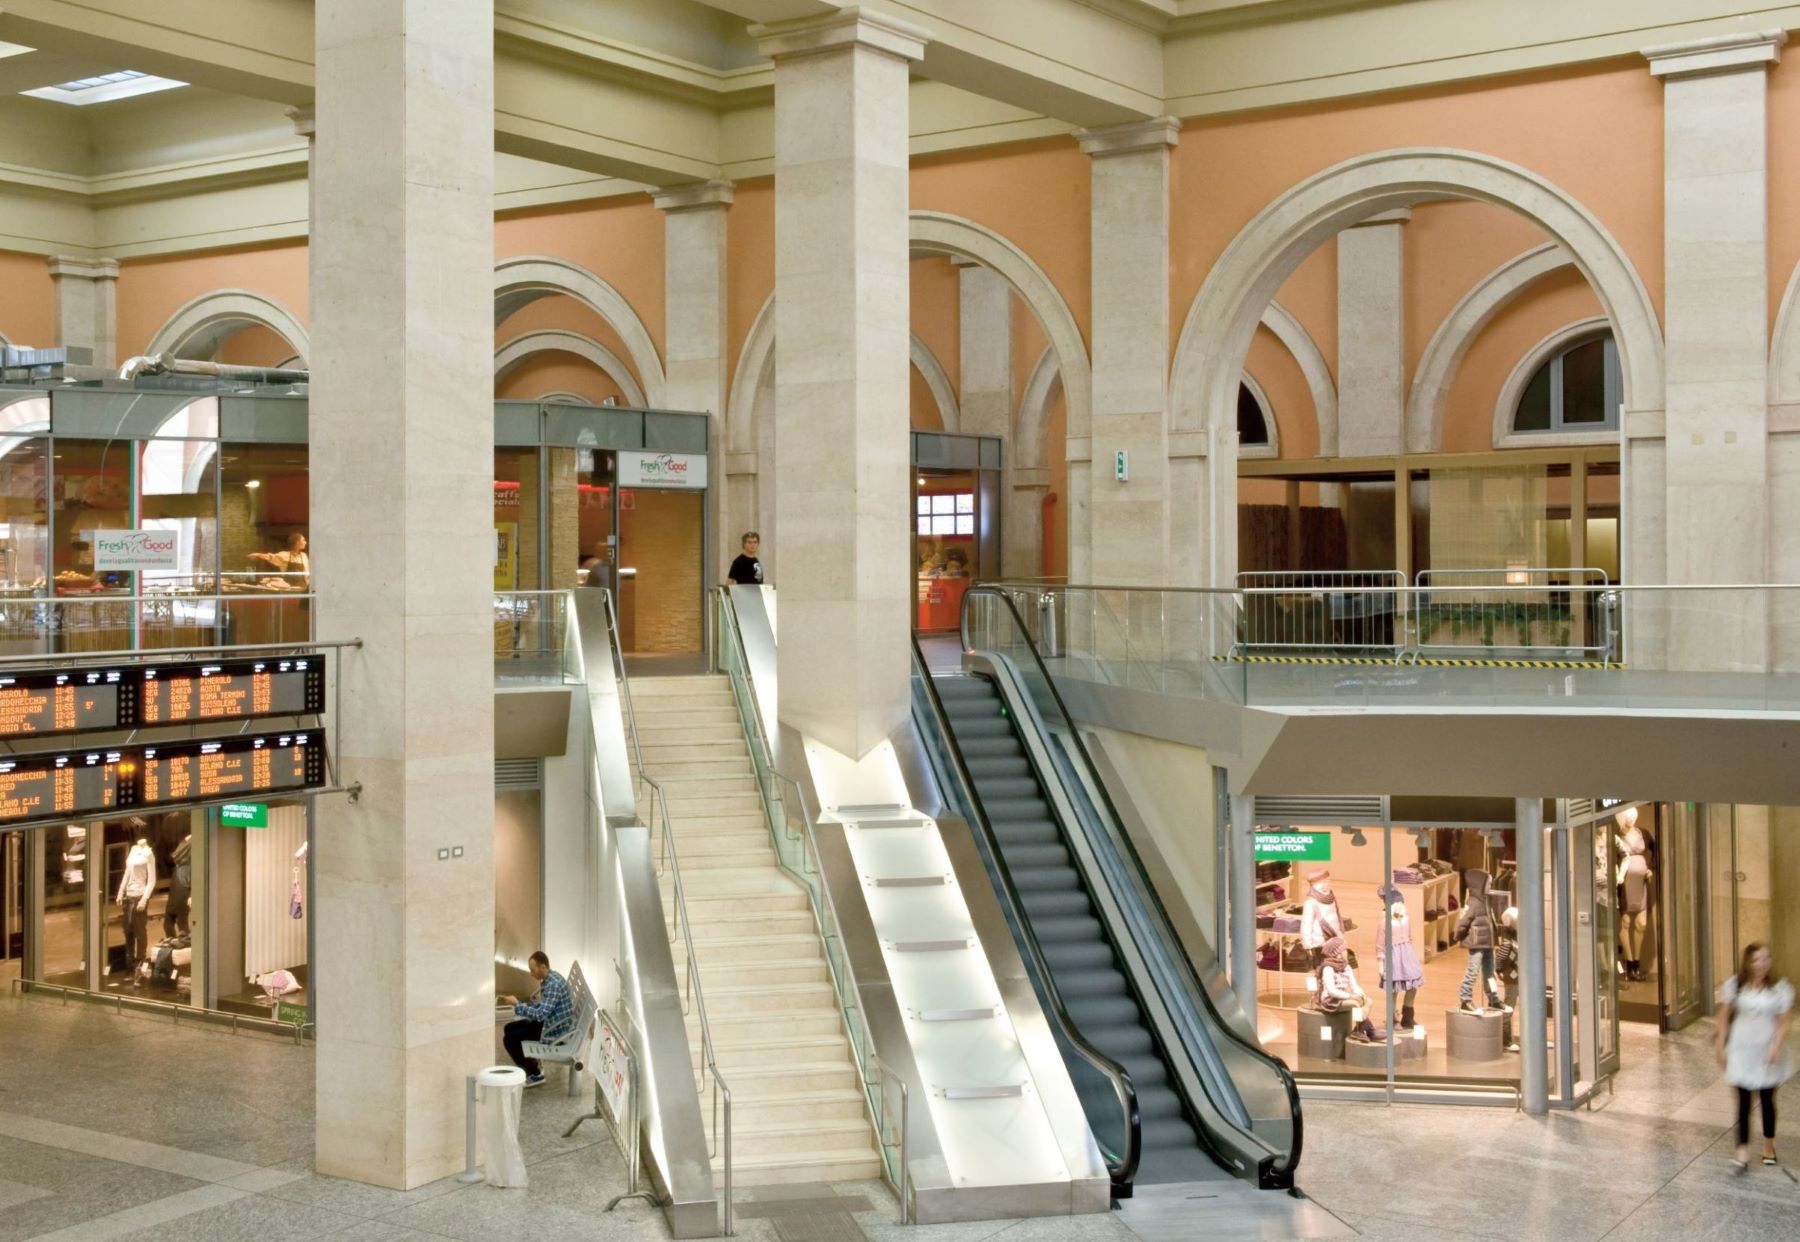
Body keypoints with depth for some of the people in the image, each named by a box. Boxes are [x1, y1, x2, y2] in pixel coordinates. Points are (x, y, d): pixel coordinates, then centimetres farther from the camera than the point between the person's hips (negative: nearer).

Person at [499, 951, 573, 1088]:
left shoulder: (554, 984, -26)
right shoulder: (548, 980, 6)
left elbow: (541, 1014, -30)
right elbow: (541, 1006, 15)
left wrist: (517, 1005, -22)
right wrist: (519, 1003, 2)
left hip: (556, 1029, -10)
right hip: (550, 1022, 10)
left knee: (510, 1038, -10)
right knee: (510, 1028, 14)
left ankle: (535, 1074, 1)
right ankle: (532, 1066, 20)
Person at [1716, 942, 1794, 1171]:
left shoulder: (1780, 988, -9)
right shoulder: (1735, 985, -6)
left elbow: (1784, 1022, -7)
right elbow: (1724, 1016, 2)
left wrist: (1776, 1048, -18)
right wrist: (1721, 1045, 1)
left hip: (1767, 1052, 0)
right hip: (1742, 1050, 0)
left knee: (1767, 1099, 14)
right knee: (1744, 1100, -5)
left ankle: (1769, 1146, 34)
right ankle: (1743, 1151, -7)